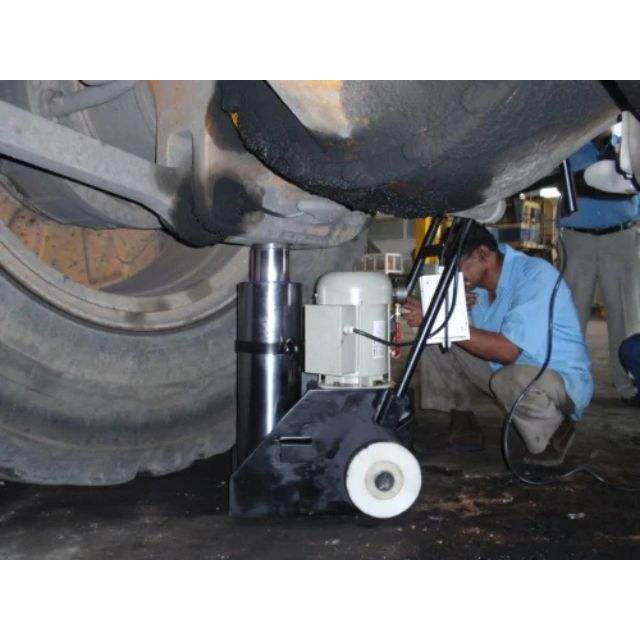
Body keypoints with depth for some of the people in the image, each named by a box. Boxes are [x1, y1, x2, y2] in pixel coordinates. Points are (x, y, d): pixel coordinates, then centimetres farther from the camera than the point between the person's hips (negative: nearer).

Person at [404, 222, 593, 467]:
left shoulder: (536, 275, -24)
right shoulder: (477, 281, -1)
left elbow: (507, 350, -33)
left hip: (562, 380, -7)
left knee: (513, 378, -40)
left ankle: (553, 434, -8)